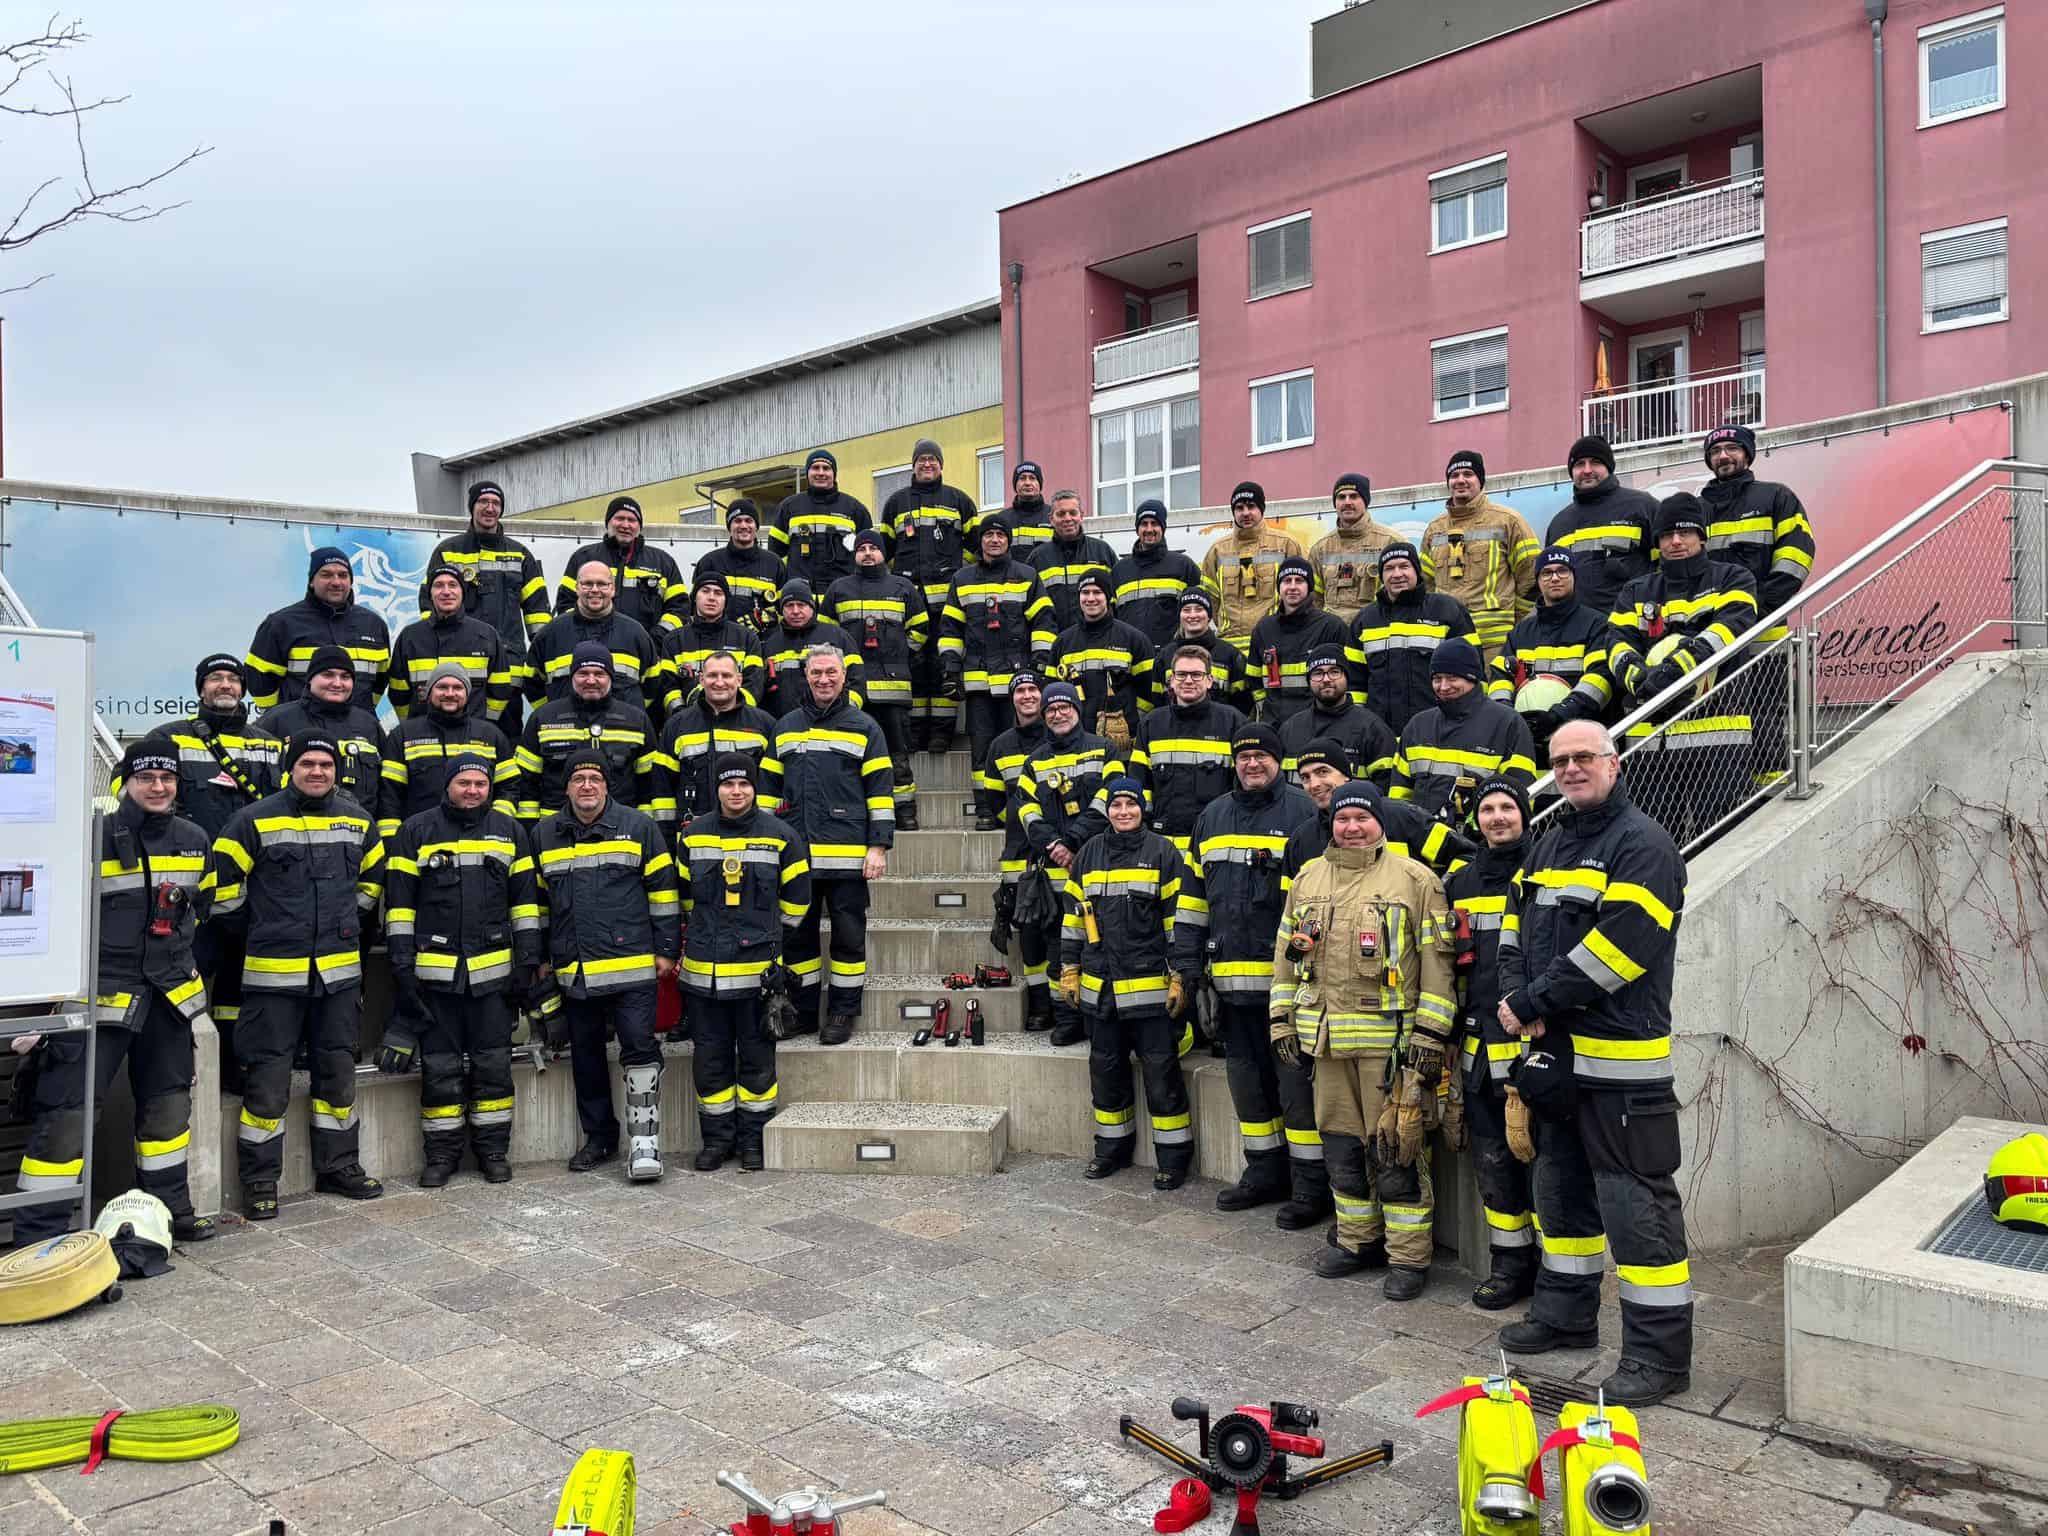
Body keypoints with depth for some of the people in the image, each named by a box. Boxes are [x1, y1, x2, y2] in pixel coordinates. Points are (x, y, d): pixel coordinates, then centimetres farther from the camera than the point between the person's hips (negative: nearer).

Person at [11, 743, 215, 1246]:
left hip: (169, 994, 6)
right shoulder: (95, 838, -13)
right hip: (99, 994, -6)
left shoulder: (194, 840, 5)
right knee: (67, 1109, -7)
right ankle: (37, 1235, 0)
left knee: (168, 1103, 15)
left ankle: (168, 1207, 29)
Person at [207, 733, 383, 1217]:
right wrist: (256, 933, 4)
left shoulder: (357, 821, 7)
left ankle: (338, 1166, 26)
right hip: (273, 975, -4)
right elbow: (221, 884, -2)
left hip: (340, 972, 4)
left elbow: (373, 878, 22)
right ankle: (259, 1180, 12)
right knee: (267, 1079, 0)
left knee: (338, 1072, 13)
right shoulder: (255, 821, -6)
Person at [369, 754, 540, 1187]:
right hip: (435, 970, -1)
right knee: (440, 1067, 5)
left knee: (493, 1064, 7)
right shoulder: (416, 832, 3)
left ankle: (493, 1150, 18)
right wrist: (402, 963, -4)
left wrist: (528, 957, 5)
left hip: (493, 970, 1)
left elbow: (525, 899, 10)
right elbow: (399, 902, 2)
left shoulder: (508, 830, 8)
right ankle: (442, 1153, 17)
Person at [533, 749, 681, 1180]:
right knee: (585, 1056, 12)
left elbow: (663, 891, 2)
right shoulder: (544, 835, 11)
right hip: (573, 972, 4)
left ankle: (644, 1141, -1)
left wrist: (666, 950, -1)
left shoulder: (638, 827, 2)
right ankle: (599, 1138, 26)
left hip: (632, 966, -4)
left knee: (640, 1049, -7)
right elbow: (537, 901, 18)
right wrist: (541, 957, 16)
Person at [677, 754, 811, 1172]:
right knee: (710, 1056, 8)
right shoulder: (693, 836, 5)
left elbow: (796, 896, 9)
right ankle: (717, 1137, 20)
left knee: (756, 1056, 5)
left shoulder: (780, 836, -1)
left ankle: (753, 1138, 17)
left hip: (757, 967, -2)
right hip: (703, 967, 2)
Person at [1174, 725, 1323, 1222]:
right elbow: (1192, 898, 17)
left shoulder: (1303, 812, -2)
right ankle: (1265, 1174, 27)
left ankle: (1312, 1186, 9)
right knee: (1247, 1078, 14)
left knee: (1297, 1079, -1)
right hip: (1232, 979, 6)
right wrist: (1184, 970, 12)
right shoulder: (1212, 817, 15)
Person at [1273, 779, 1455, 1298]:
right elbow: (1286, 953, 16)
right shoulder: (1307, 879, 11)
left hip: (1391, 1040, -5)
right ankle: (1358, 1241, 28)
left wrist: (1429, 1036, -11)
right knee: (1342, 1145, 14)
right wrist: (1282, 1021, 11)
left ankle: (1408, 1256, 10)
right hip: (1327, 1039, 5)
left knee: (1397, 1149, -2)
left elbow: (1436, 963, -6)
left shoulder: (1414, 879, -4)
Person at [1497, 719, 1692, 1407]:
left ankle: (1660, 1352, 5)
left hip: (1622, 1059, -8)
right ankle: (1566, 1312, 34)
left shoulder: (1643, 845, -11)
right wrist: (1517, 1000, -6)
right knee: (1560, 1187, 19)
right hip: (1555, 1048, 9)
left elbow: (1620, 944, -21)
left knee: (1635, 1202, -5)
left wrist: (1532, 1002, -17)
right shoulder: (1547, 844, 16)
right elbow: (1514, 927, 13)